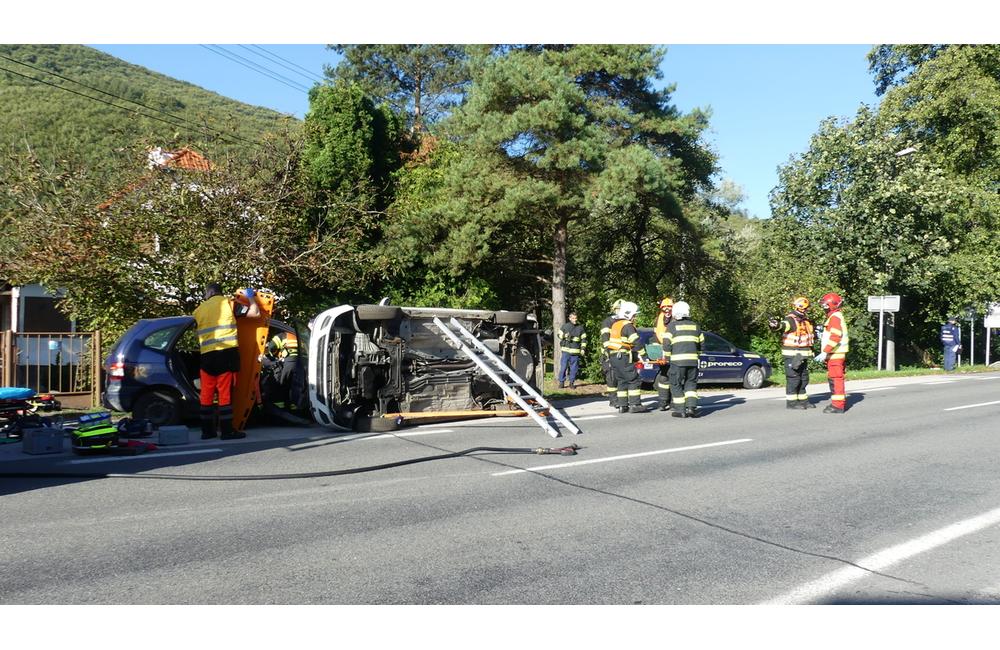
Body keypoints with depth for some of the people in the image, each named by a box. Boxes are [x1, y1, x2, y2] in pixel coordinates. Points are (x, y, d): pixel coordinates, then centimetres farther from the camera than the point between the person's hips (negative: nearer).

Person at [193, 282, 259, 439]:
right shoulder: (228, 302, 5)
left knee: (206, 394, 11)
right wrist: (250, 297, 20)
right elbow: (255, 313, 3)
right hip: (227, 352, -4)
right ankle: (227, 431, -2)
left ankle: (207, 430, 16)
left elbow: (198, 333, 20)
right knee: (225, 393, -3)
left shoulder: (198, 310, 18)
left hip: (207, 355, 4)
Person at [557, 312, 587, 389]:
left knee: (574, 368, 4)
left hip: (576, 351, 1)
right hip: (566, 350, -1)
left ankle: (572, 382, 14)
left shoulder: (580, 328, 9)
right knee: (563, 367, -3)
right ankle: (561, 382, 4)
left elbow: (584, 339, 12)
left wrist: (583, 349, 3)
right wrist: (565, 336, -8)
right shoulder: (565, 326, 6)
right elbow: (559, 335, 13)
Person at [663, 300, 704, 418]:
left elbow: (667, 344, -6)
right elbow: (701, 343, 19)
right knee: (691, 384, 14)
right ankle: (691, 407, 1)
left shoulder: (672, 326, 0)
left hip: (677, 360, -4)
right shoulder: (695, 326, 14)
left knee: (676, 385, 5)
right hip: (693, 360, 4)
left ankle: (680, 410, 4)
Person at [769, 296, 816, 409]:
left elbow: (811, 332, 34)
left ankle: (802, 400, 26)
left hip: (802, 355, 9)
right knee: (793, 378, -6)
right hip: (792, 355, -9)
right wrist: (776, 325, -58)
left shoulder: (805, 320, 14)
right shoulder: (790, 319, -14)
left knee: (804, 379, 15)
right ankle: (791, 402, 0)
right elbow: (784, 325, -38)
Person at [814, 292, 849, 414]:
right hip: (835, 354, 10)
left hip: (835, 354, -10)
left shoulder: (835, 317, -14)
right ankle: (841, 403, 24)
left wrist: (825, 352, -24)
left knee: (835, 379, -9)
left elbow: (835, 337, -23)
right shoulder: (835, 316, 20)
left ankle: (838, 405, -7)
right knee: (836, 378, 16)